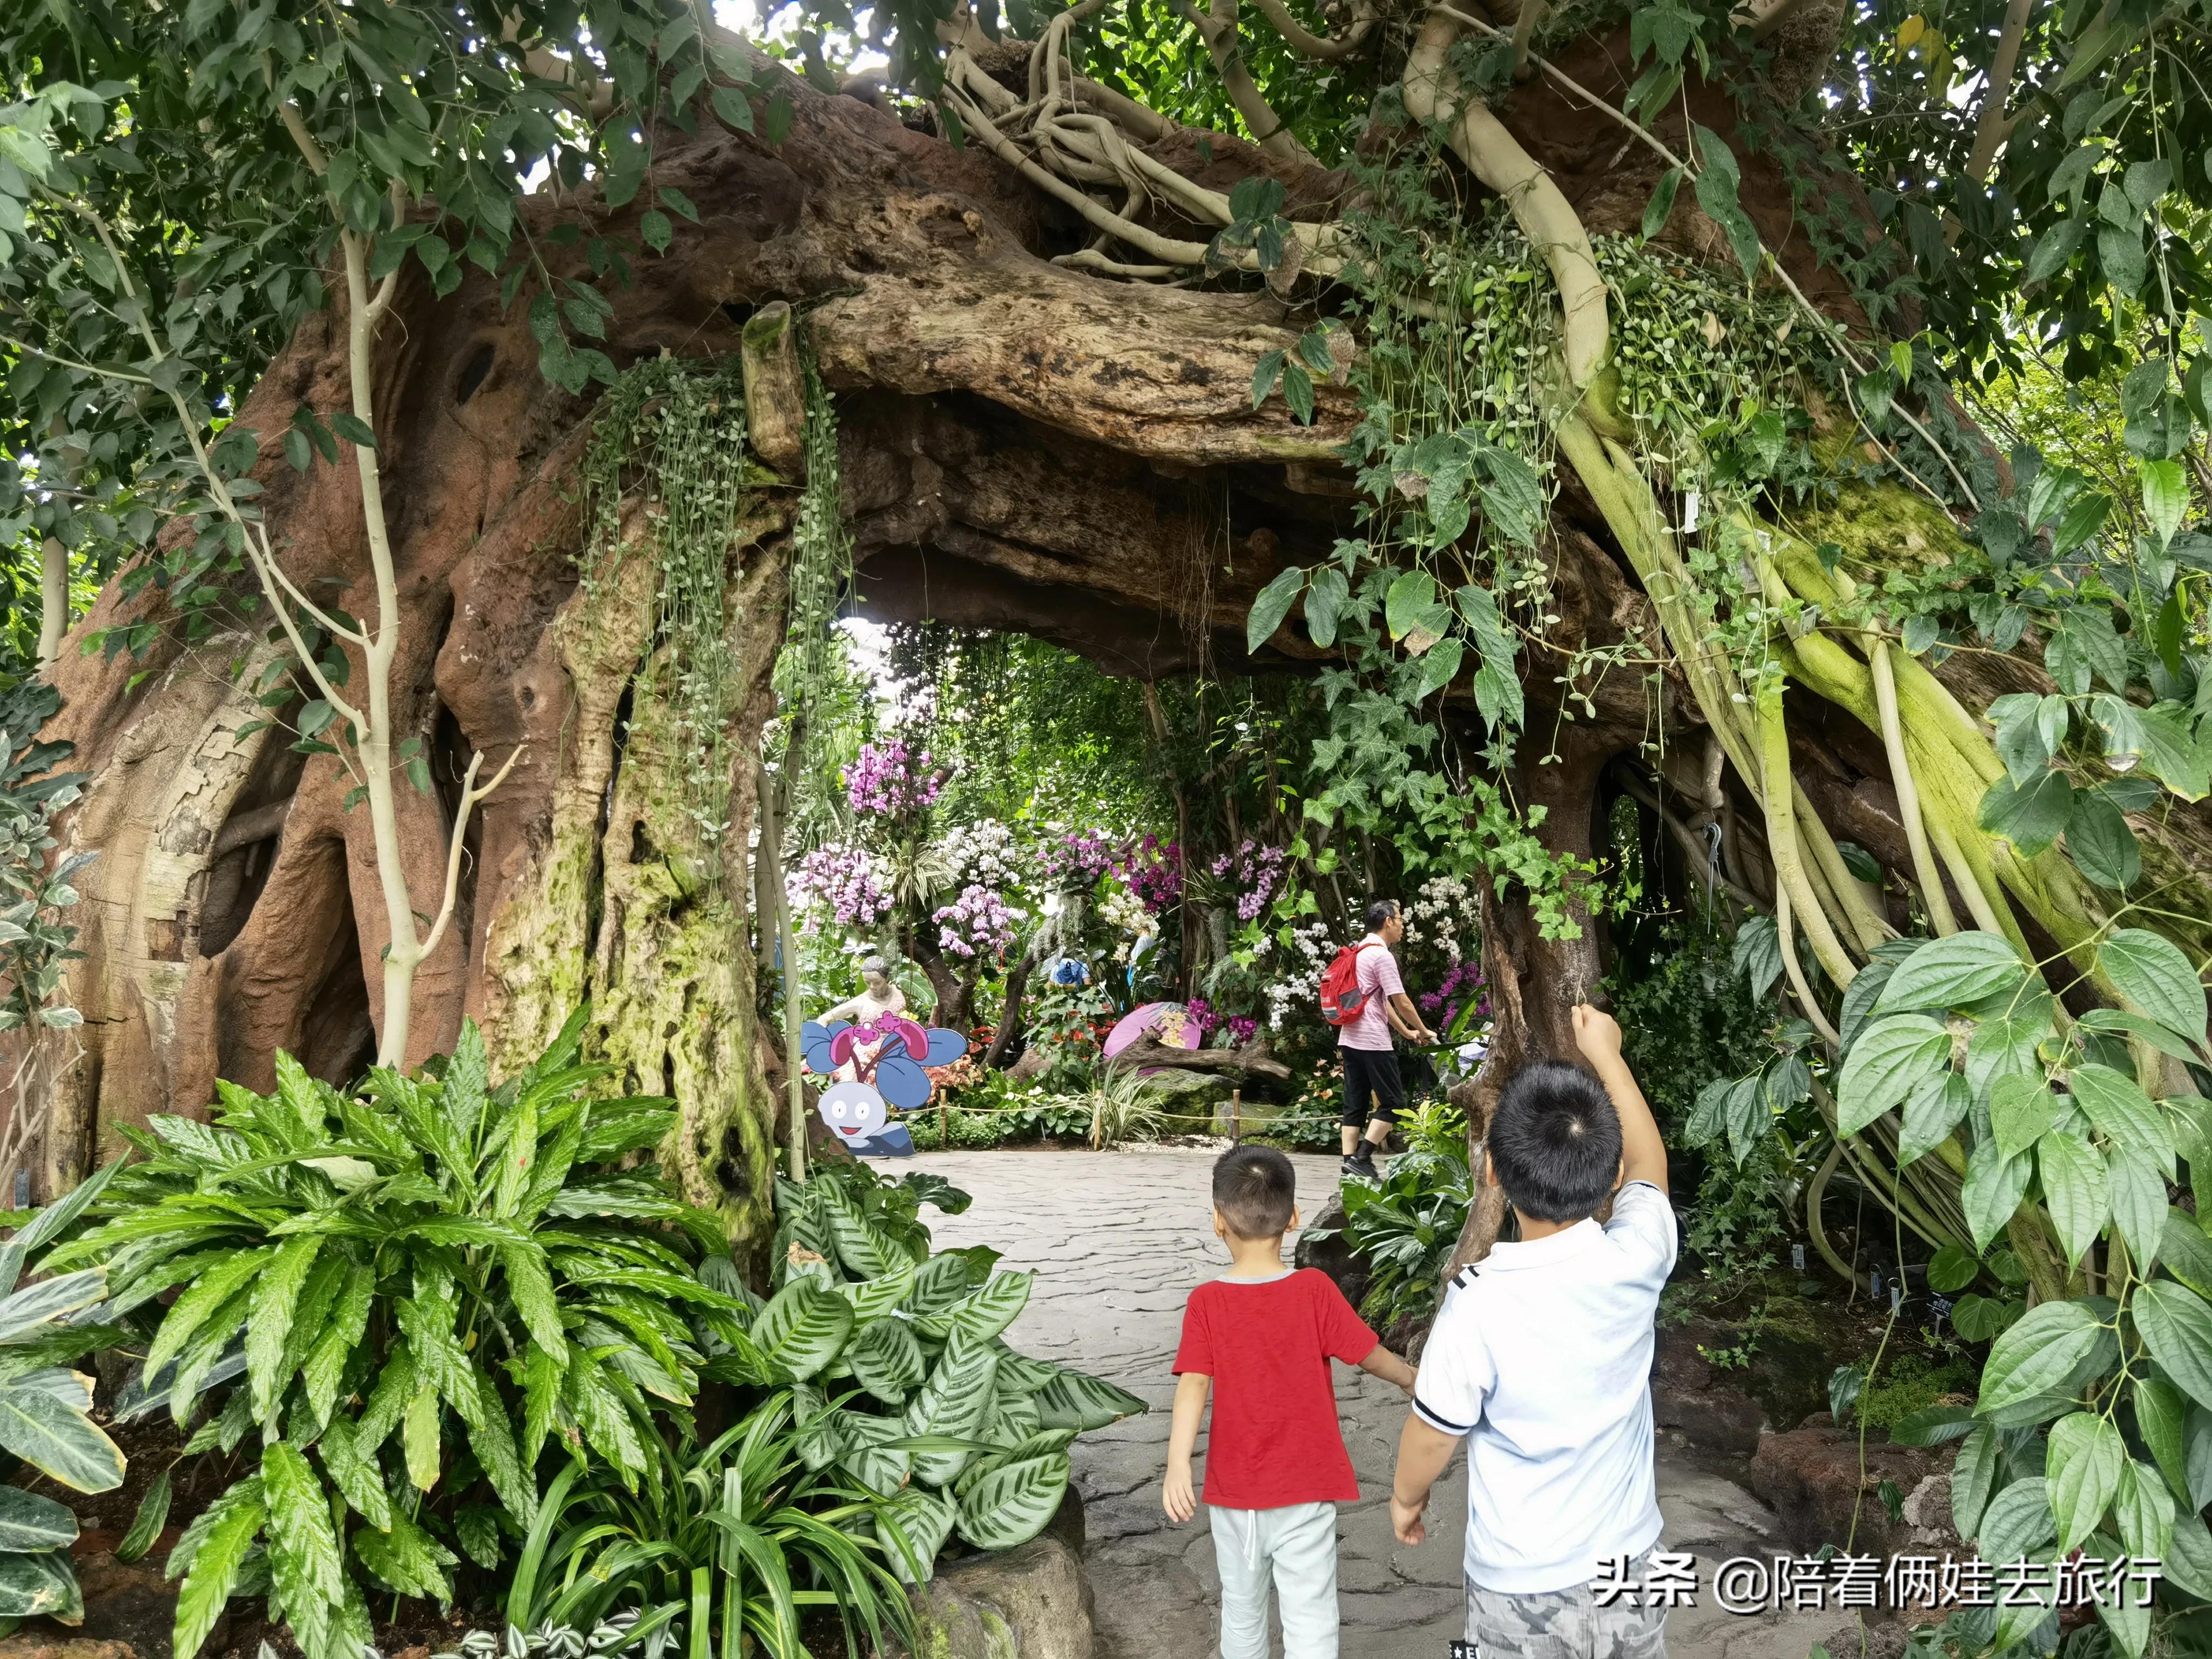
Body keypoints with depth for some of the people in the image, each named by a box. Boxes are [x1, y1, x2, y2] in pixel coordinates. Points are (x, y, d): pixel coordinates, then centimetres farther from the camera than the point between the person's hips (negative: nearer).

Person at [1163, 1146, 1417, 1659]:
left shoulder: (1206, 1304, -10)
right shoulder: (1315, 1290, -12)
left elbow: (1193, 1386, -19)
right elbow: (1369, 1355, -4)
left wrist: (1178, 1467, -25)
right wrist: (1411, 1378, 15)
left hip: (1233, 1489, 2)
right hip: (1306, 1490, -1)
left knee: (1242, 1609, 20)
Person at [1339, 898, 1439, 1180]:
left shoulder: (1359, 952, 18)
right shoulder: (1381, 955, -11)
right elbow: (1402, 1003, -12)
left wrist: (1407, 1032, 23)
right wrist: (1424, 1031, 3)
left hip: (1350, 1039, 9)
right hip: (1373, 1041, -9)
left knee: (1355, 1105, 8)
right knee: (1393, 1103, -2)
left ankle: (1350, 1163, 5)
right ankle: (1362, 1159, -9)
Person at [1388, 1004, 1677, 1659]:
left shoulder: (1480, 1304, -30)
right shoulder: (1638, 1257, -19)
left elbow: (1433, 1435, -14)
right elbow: (1649, 1164, 4)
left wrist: (1406, 1497, 8)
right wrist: (1606, 1054, 15)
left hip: (1522, 1582, -3)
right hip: (1628, 1558, 4)